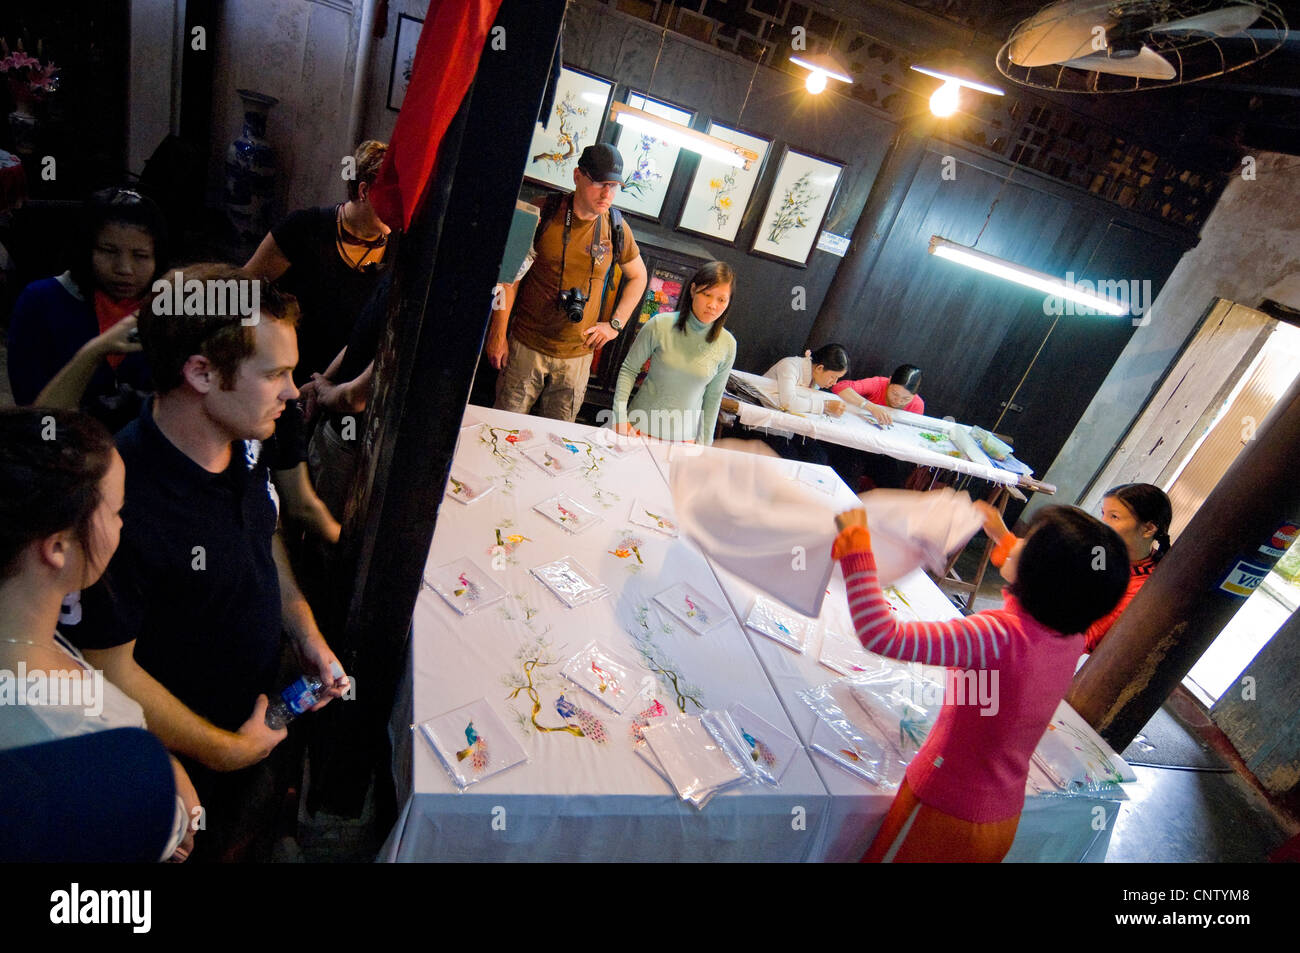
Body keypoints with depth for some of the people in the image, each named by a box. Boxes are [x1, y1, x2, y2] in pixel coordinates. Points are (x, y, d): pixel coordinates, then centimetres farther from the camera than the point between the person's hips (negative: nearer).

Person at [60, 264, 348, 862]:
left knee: (259, 823, 31)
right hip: (182, 761, -6)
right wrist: (227, 750, -16)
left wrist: (307, 634, -2)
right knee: (217, 846, 23)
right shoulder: (117, 502, -37)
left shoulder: (244, 443, -11)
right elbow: (109, 670, -27)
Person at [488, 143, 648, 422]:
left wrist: (616, 324, 7)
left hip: (577, 356, 2)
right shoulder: (543, 214, -6)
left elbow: (638, 276, 18)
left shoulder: (616, 227, 2)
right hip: (526, 346, -2)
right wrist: (498, 334, -6)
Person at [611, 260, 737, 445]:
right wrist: (620, 415, -12)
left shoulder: (727, 345, -7)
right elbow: (628, 369, -4)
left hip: (684, 435, 1)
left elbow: (713, 397, 2)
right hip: (641, 425, -1)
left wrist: (704, 445, 5)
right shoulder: (660, 325, -13)